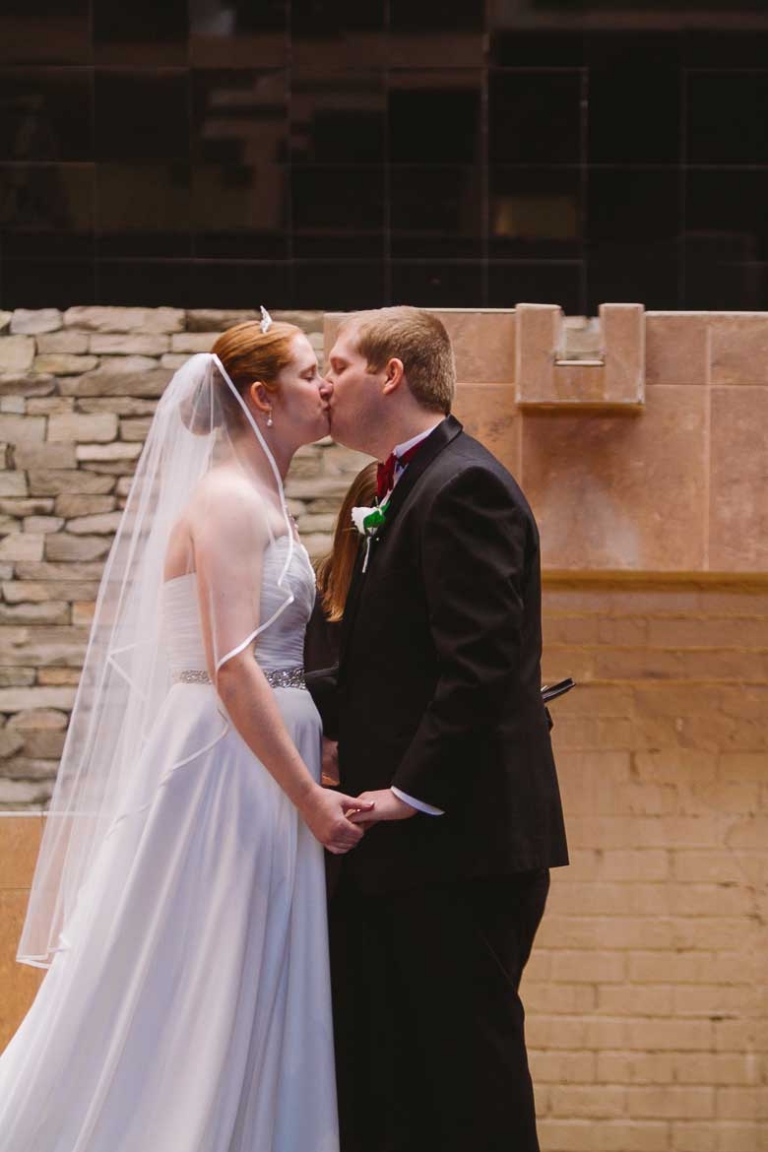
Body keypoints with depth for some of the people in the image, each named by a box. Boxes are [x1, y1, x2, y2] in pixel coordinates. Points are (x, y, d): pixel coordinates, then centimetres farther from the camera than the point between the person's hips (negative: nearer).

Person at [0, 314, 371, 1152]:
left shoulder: (260, 502, 15)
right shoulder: (228, 501, -14)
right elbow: (232, 669, -21)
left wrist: (316, 772, 12)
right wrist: (312, 800, -20)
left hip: (261, 767, 10)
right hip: (227, 770, -10)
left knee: (242, 1010, 11)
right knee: (195, 1003, -3)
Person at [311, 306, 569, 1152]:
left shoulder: (462, 487, -14)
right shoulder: (404, 488, 18)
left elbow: (481, 663, -22)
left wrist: (414, 789, -19)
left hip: (459, 840, -10)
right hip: (397, 856, 10)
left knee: (467, 1084, -3)